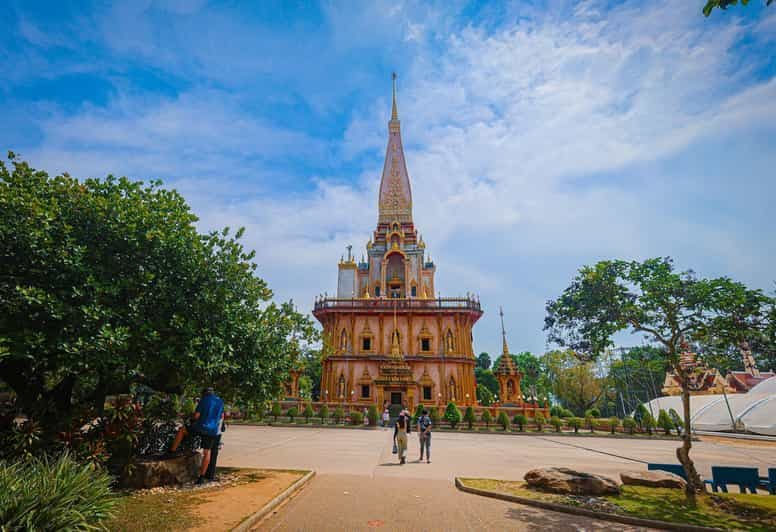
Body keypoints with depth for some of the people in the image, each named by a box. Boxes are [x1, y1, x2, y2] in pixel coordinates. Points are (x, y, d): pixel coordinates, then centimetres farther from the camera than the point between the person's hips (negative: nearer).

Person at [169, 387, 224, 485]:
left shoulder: (204, 400, -1)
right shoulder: (220, 401, 13)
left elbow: (196, 415, -7)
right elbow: (222, 416, 21)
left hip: (201, 427, -4)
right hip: (213, 431, 4)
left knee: (182, 430, 22)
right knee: (207, 452, 10)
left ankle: (172, 452, 22)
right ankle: (202, 477, 9)